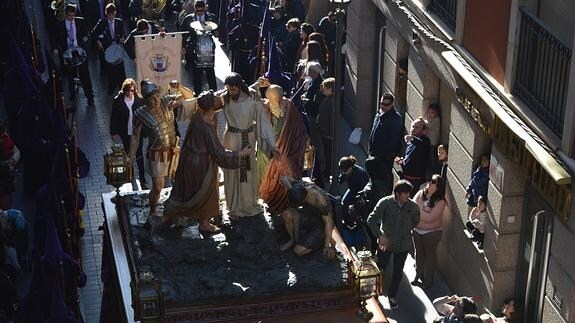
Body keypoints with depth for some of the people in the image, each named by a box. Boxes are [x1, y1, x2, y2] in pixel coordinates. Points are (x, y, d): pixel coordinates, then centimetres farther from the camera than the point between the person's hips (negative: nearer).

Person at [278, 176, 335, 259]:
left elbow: (328, 223, -26)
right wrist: (291, 189, -30)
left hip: (321, 223, -6)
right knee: (287, 214, -23)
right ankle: (293, 239, 3)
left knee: (299, 251, -18)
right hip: (308, 215, 6)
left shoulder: (320, 201, -36)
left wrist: (327, 246, -21)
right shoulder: (299, 186, -22)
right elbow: (283, 178, -10)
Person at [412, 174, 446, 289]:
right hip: (417, 230, 5)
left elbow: (430, 217, -26)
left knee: (430, 255, 12)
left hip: (432, 232, -5)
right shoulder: (421, 193, -6)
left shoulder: (440, 202, -20)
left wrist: (418, 211, -19)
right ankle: (418, 275, 41)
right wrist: (423, 213, -23)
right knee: (419, 254, 21)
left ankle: (428, 280, 28)